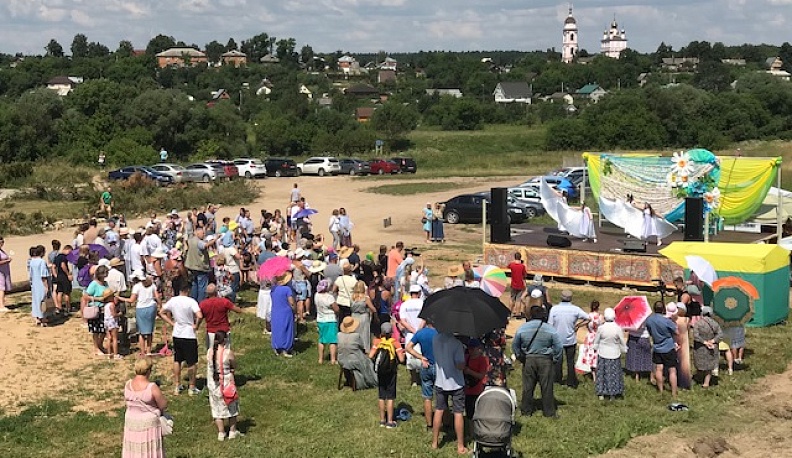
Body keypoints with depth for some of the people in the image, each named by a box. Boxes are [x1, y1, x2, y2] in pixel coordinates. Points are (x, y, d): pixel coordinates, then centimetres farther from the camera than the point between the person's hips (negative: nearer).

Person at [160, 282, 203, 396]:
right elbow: (199, 316, -29)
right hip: (189, 336, -5)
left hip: (176, 335, 5)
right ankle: (192, 388, 14)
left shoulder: (172, 300, -1)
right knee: (191, 363, 7)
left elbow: (161, 313, 10)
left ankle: (177, 386, 24)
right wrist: (196, 325, -11)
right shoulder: (191, 301, -18)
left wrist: (172, 323, 9)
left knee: (177, 361, 18)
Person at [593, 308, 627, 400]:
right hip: (614, 354, 0)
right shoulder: (618, 329, -17)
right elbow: (622, 343, -5)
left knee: (602, 373, 14)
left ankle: (601, 393, 20)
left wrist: (596, 349, 18)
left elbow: (596, 342, -2)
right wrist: (623, 350, 16)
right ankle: (612, 394, 20)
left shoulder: (600, 328, -16)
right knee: (613, 374, 13)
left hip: (602, 354, 0)